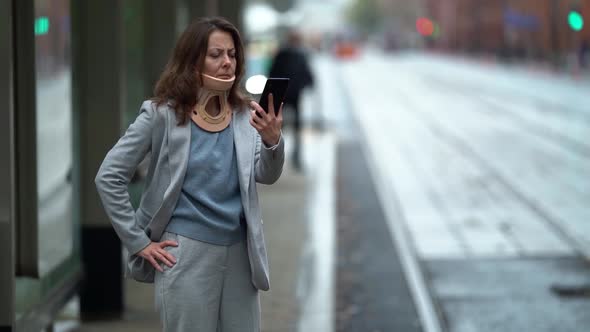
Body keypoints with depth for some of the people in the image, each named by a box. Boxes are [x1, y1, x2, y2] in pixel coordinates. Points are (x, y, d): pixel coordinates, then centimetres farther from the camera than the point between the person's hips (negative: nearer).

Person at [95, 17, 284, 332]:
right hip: (186, 255, -4)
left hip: (240, 254, 4)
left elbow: (266, 175, -8)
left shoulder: (245, 115, 4)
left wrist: (272, 140, -28)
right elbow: (108, 178, -7)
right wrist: (139, 242, -9)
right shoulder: (162, 114, -7)